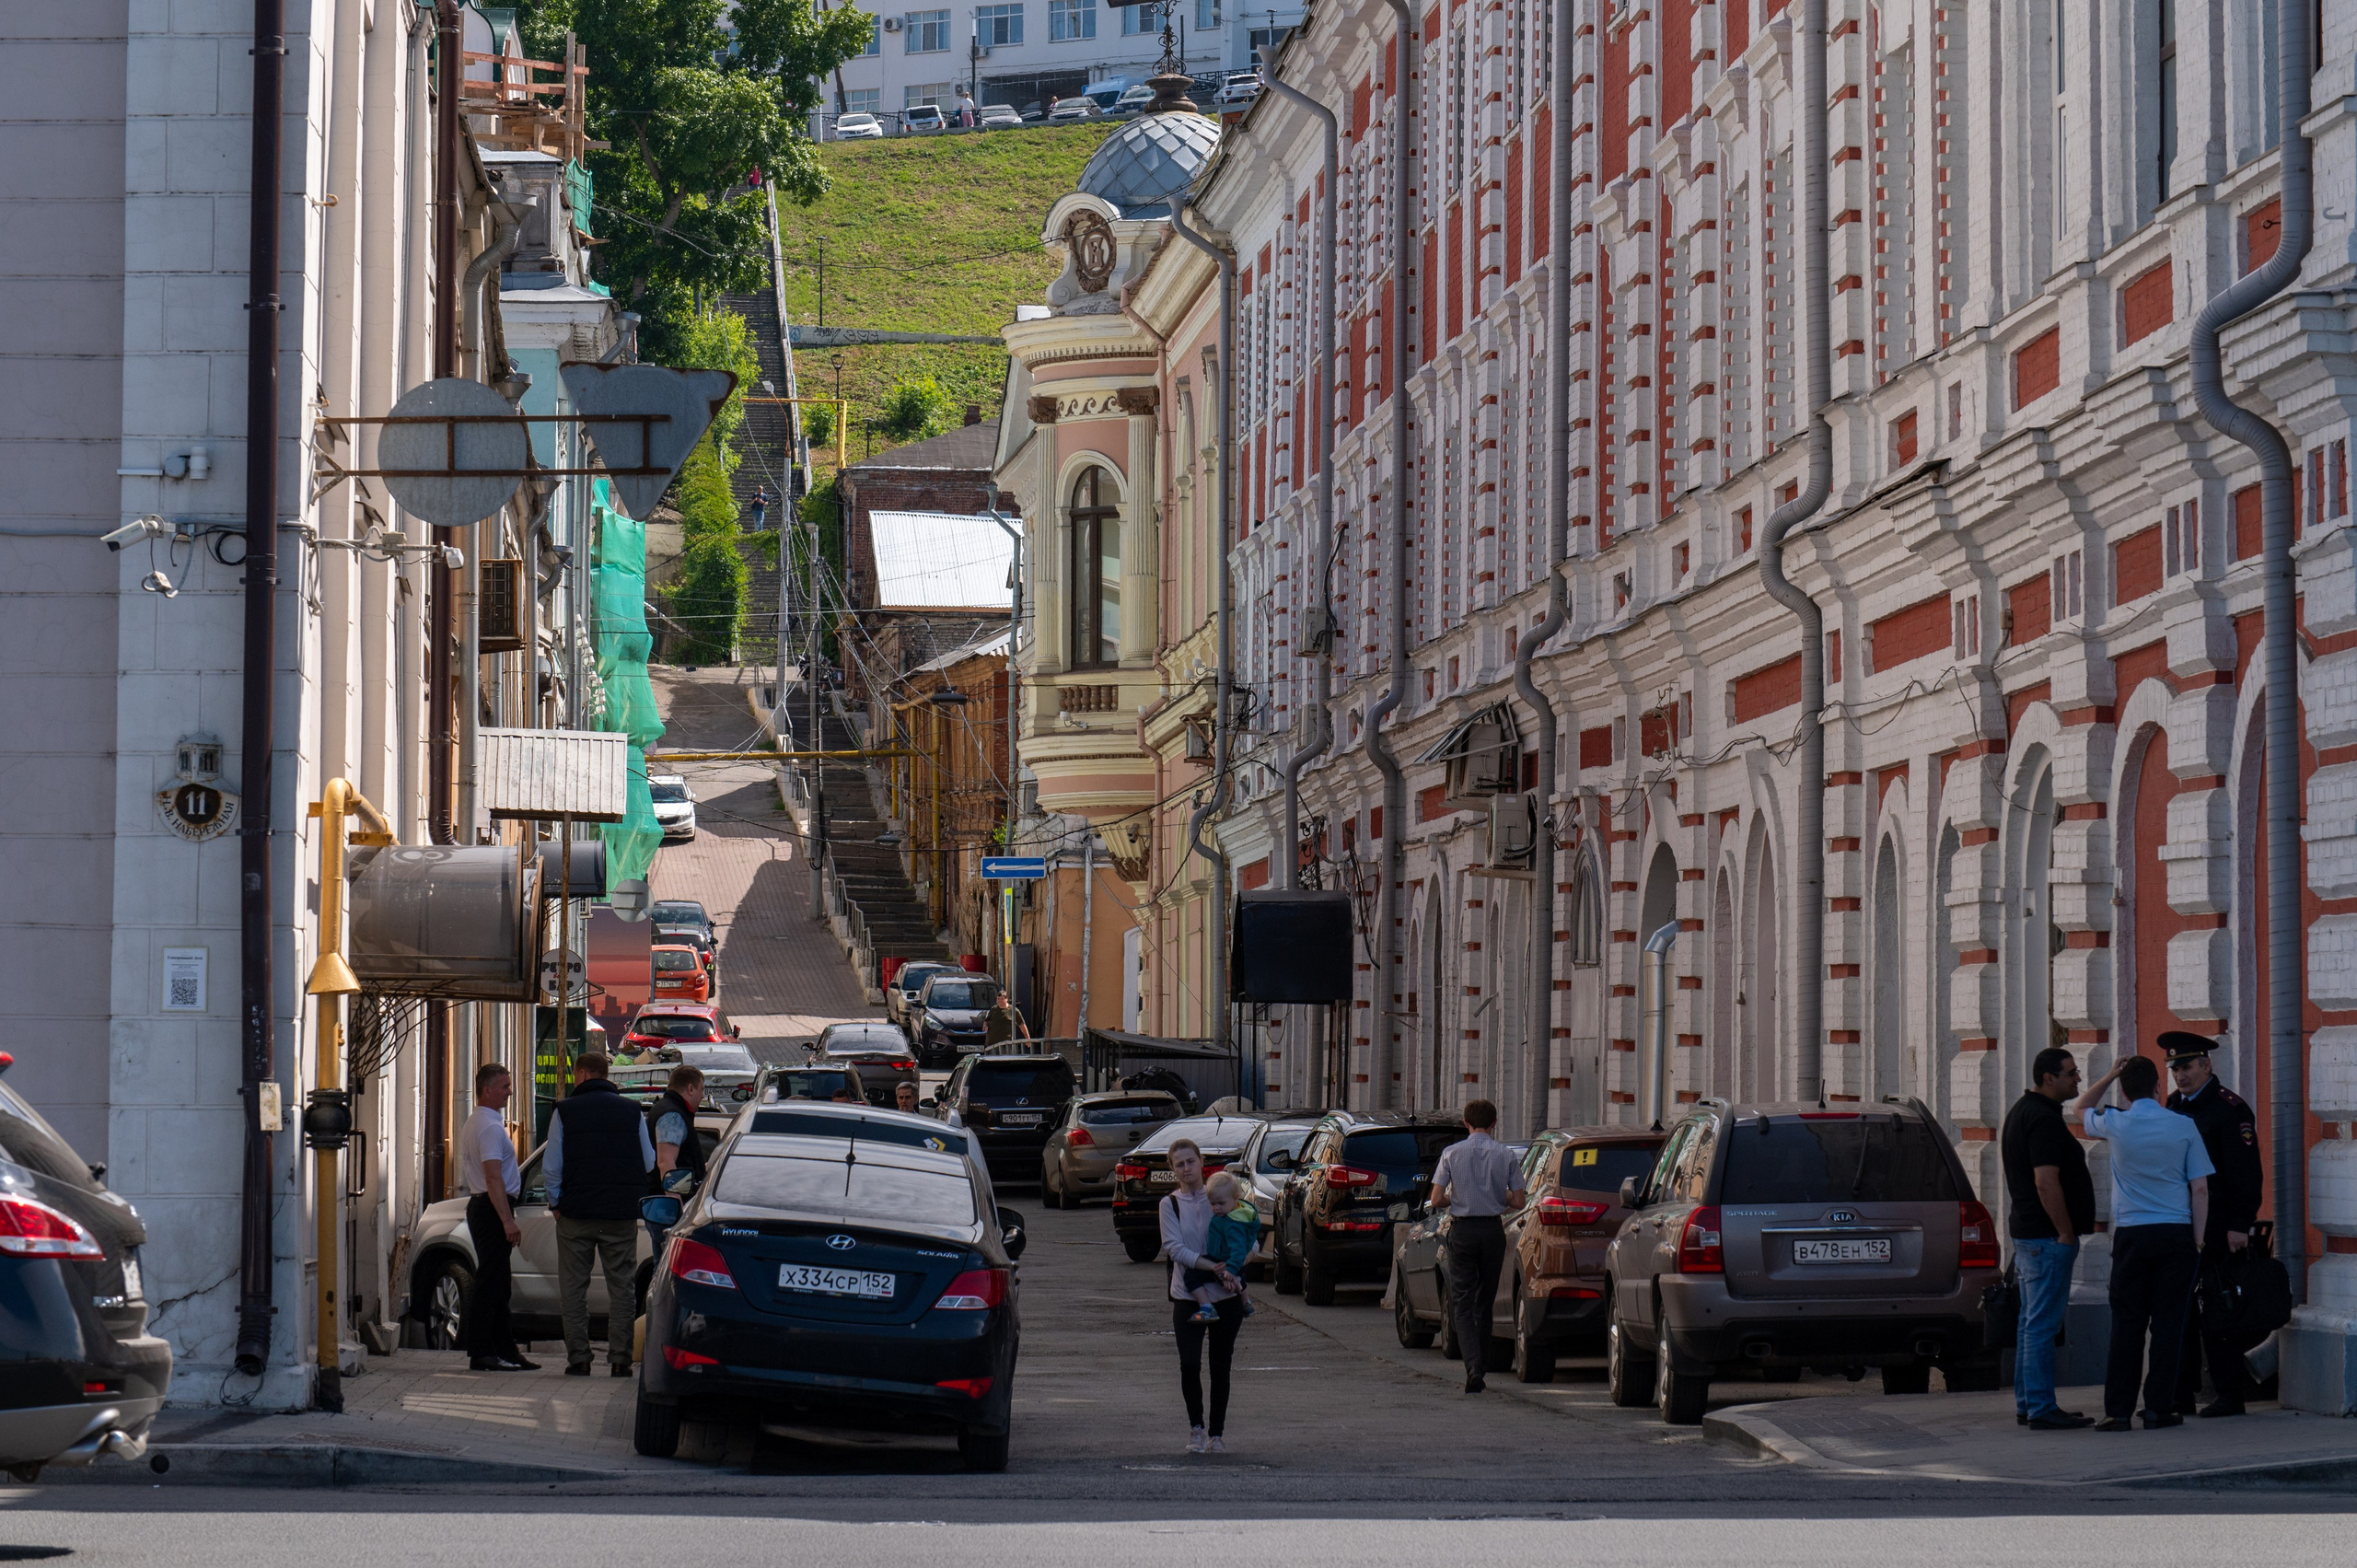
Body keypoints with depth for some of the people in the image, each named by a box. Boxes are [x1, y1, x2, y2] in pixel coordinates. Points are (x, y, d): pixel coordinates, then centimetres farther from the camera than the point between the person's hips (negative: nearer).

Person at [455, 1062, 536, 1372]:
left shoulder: (474, 1123, 18)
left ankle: (505, 1349, 17)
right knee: (491, 1283, -10)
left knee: (498, 1285, 13)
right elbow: (493, 1177, -23)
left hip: (480, 1205, 11)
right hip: (493, 1209, -11)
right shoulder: (490, 1127, -16)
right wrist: (508, 1220, -25)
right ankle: (481, 1352, -10)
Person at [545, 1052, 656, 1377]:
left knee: (573, 1286, 6)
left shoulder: (565, 1111, -2)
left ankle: (578, 1358, 2)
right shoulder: (631, 1111, 5)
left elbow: (551, 1168, -3)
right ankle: (620, 1359, 2)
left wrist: (556, 1203, 9)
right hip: (622, 1214, 2)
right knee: (622, 1286, 7)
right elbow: (649, 1164, 8)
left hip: (576, 1213, -2)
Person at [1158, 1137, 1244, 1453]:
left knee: (1220, 1367, 5)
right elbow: (1174, 1247, -10)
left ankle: (1216, 1433, 17)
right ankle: (1196, 1428, 8)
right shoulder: (1170, 1204, 2)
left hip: (1225, 1297, 1)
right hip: (1187, 1296, -1)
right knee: (1189, 1365, -12)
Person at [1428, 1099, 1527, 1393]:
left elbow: (1437, 1200, -6)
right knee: (1486, 1300, 15)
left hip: (1462, 1230, -2)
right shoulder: (1506, 1155, -1)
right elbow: (1518, 1201, 1)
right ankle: (1481, 1365, 22)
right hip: (1493, 1230, 2)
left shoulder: (1452, 1154, -4)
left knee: (1463, 1302, -1)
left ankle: (1473, 1366, -19)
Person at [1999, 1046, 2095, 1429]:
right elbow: (2046, 1183, -24)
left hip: (2025, 1230, 11)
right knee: (2043, 1323, -9)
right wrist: (2066, 1233, -19)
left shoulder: (2022, 1111, 17)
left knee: (2032, 1321, 14)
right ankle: (2041, 1408, -9)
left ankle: (2028, 1403, 19)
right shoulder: (2044, 1120, -17)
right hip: (2048, 1235, -11)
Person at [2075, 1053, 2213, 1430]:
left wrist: (2110, 1076, 15)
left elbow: (2081, 1109, 22)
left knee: (2127, 1323, 3)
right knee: (2168, 1322, 3)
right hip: (2176, 1233, 0)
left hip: (2131, 1235, 0)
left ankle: (2118, 1409, 1)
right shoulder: (2184, 1127, -1)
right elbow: (2200, 1189, -1)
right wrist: (2198, 1240, 5)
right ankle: (2159, 1407, 2)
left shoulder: (2115, 1125, -2)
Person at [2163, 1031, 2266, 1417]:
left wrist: (2239, 1226, -18)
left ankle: (2231, 1394, -2)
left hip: (2216, 1227, -7)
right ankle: (2181, 1392, 11)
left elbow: (2247, 1173, -12)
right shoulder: (2174, 1106, 15)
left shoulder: (2231, 1109, -8)